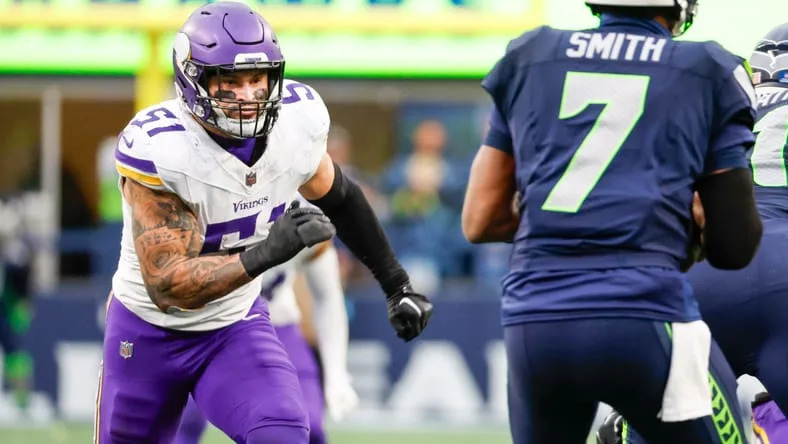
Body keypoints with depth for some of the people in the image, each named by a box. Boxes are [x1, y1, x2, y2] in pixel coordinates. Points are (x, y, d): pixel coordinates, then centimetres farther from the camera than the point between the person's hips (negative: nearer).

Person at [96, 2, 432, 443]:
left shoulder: (298, 118, -15)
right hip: (149, 334, -3)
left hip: (237, 324, 3)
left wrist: (397, 284, 16)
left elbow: (336, 195, 9)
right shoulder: (158, 149, -31)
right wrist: (265, 254, -46)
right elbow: (167, 287, -34)